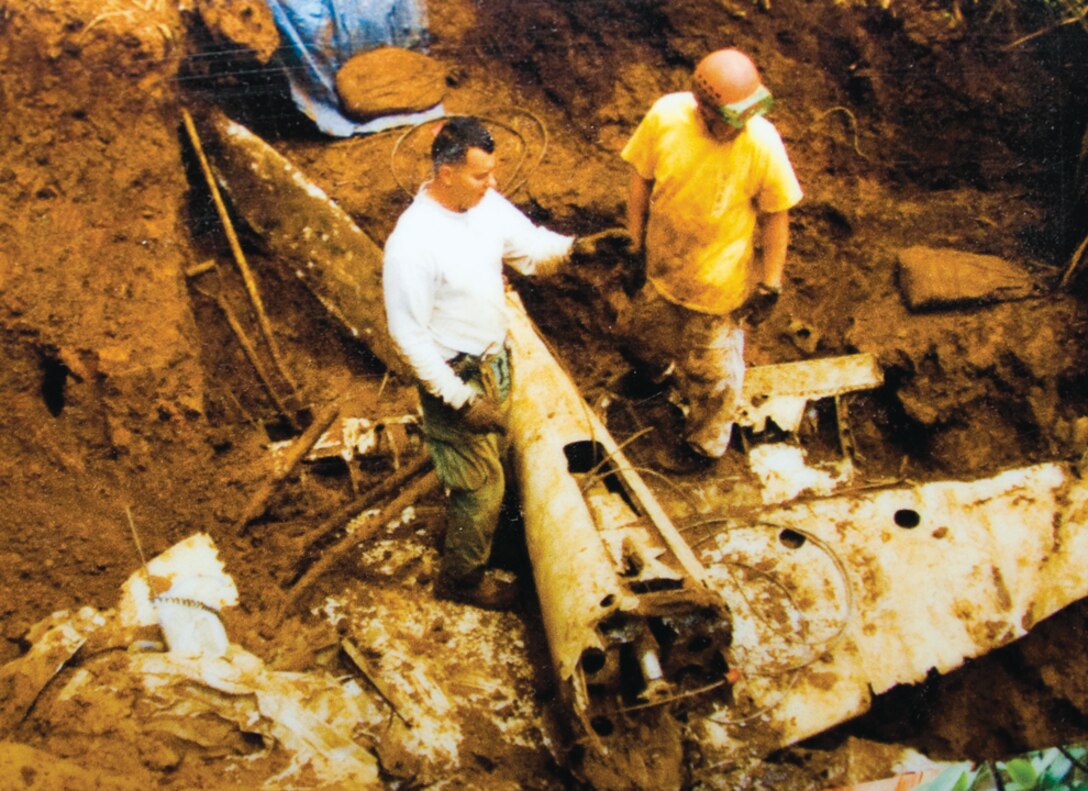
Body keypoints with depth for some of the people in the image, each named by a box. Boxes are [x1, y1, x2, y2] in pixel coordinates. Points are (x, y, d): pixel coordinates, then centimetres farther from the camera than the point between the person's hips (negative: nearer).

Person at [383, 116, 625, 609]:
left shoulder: (487, 204, -8)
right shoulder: (412, 243, -31)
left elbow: (531, 246, 5)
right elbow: (408, 335, -26)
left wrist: (575, 248, -18)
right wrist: (461, 400, -25)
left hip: (495, 360, 8)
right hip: (455, 377, -8)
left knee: (493, 460, 27)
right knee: (481, 484, 7)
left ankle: (477, 534, 53)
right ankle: (462, 578, 32)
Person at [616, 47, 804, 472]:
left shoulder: (761, 143, -28)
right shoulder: (665, 117, -22)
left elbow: (775, 214, -14)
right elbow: (641, 176, -4)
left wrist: (770, 284, -9)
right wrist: (635, 239, 4)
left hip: (719, 284, -3)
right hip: (661, 266, 4)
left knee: (708, 371, 16)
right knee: (638, 330, 29)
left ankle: (705, 444, 45)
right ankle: (656, 372, 66)